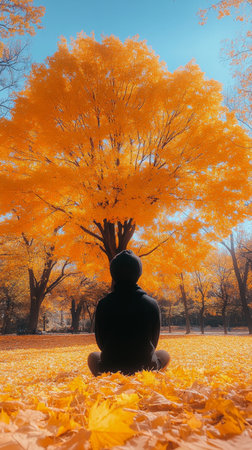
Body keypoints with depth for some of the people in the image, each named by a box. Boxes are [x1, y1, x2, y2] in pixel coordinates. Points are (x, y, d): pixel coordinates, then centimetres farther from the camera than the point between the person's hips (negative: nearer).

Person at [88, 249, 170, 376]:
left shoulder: (103, 305, -11)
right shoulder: (151, 304, -10)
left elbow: (101, 343, 1)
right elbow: (153, 342, 2)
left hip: (110, 370, 1)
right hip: (145, 368, 0)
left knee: (93, 356, 32)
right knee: (164, 354, 30)